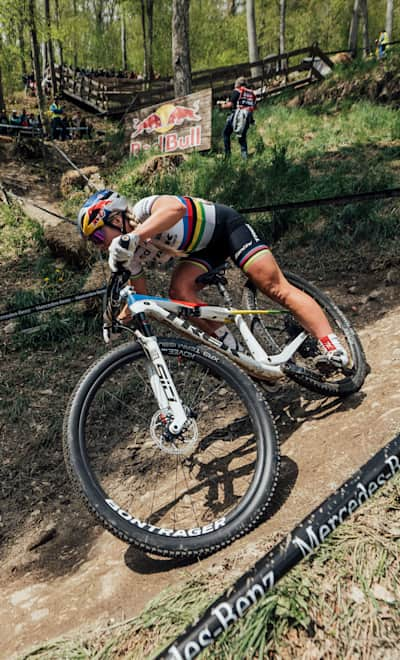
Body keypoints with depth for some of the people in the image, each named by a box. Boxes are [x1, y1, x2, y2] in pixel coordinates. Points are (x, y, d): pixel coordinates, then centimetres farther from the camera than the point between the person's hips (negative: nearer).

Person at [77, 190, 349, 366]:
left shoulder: (144, 209, -28)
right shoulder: (132, 256, -6)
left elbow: (176, 207, -51)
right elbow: (140, 296, 6)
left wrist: (131, 237, -59)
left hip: (225, 225, -7)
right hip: (202, 248, 7)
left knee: (274, 286, -18)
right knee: (179, 290, -21)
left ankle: (332, 345, -17)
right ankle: (233, 348, -13)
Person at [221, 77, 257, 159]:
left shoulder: (237, 91, 1)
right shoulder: (252, 93, 17)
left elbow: (230, 104, -8)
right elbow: (254, 107, 18)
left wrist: (224, 106, 11)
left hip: (237, 115, -5)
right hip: (247, 117, 5)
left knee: (226, 133, 11)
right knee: (242, 136, 15)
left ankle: (227, 153, 5)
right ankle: (244, 153, -3)